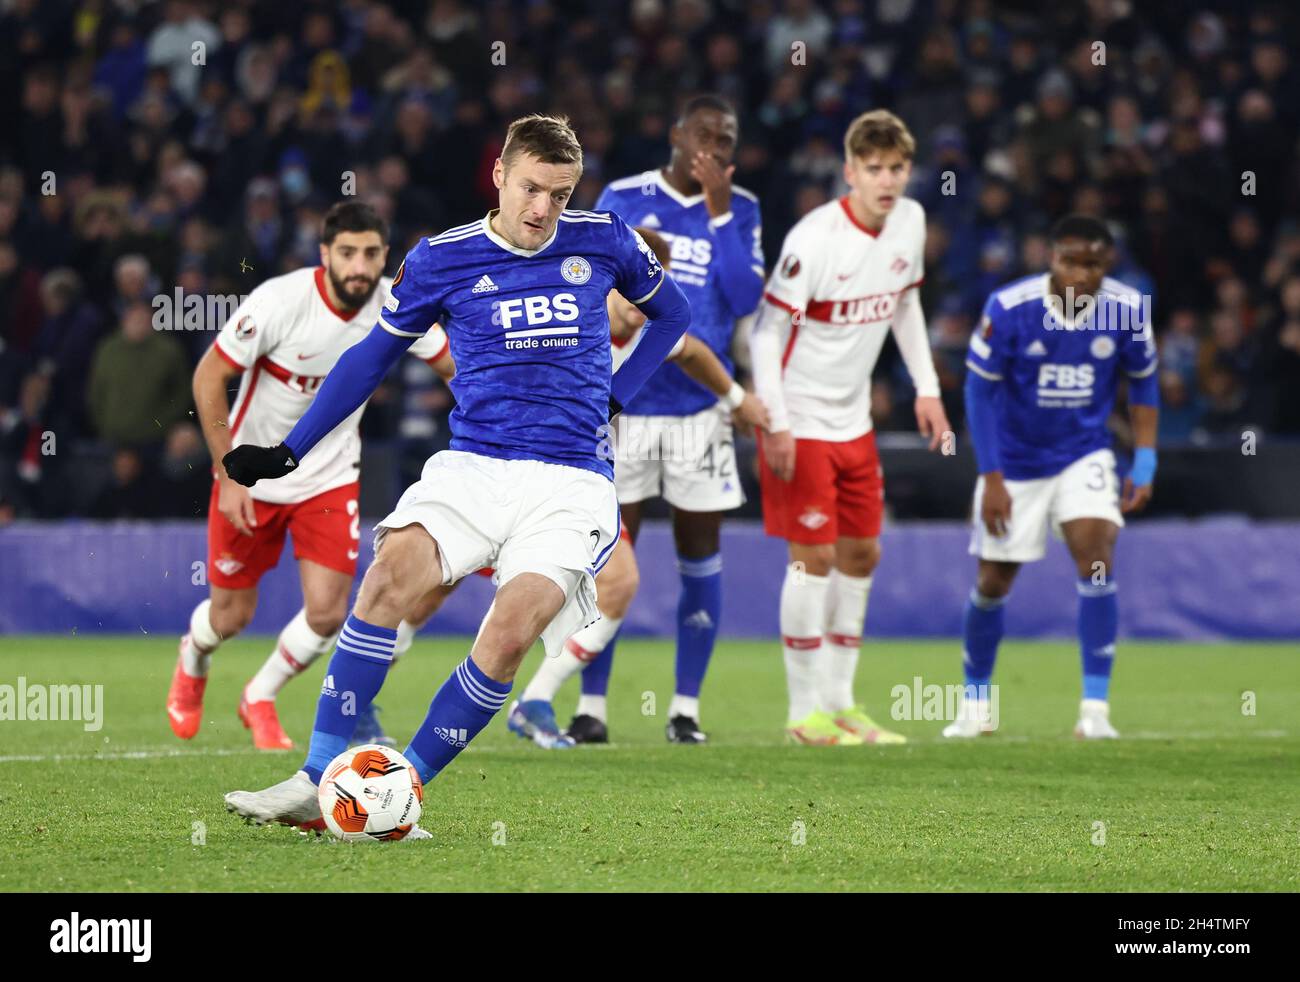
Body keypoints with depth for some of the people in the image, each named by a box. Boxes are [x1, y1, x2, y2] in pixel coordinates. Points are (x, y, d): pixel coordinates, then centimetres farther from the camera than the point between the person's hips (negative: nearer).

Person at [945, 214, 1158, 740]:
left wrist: (1144, 463, -3)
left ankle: (1096, 707, -15)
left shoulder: (1127, 309, -12)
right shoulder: (1009, 308, -20)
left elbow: (1143, 384, 4)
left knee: (1096, 556, -20)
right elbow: (979, 390, -12)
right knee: (992, 582, 5)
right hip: (1015, 462, -1)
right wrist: (991, 478, -16)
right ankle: (974, 704, 26)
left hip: (1084, 454, 1)